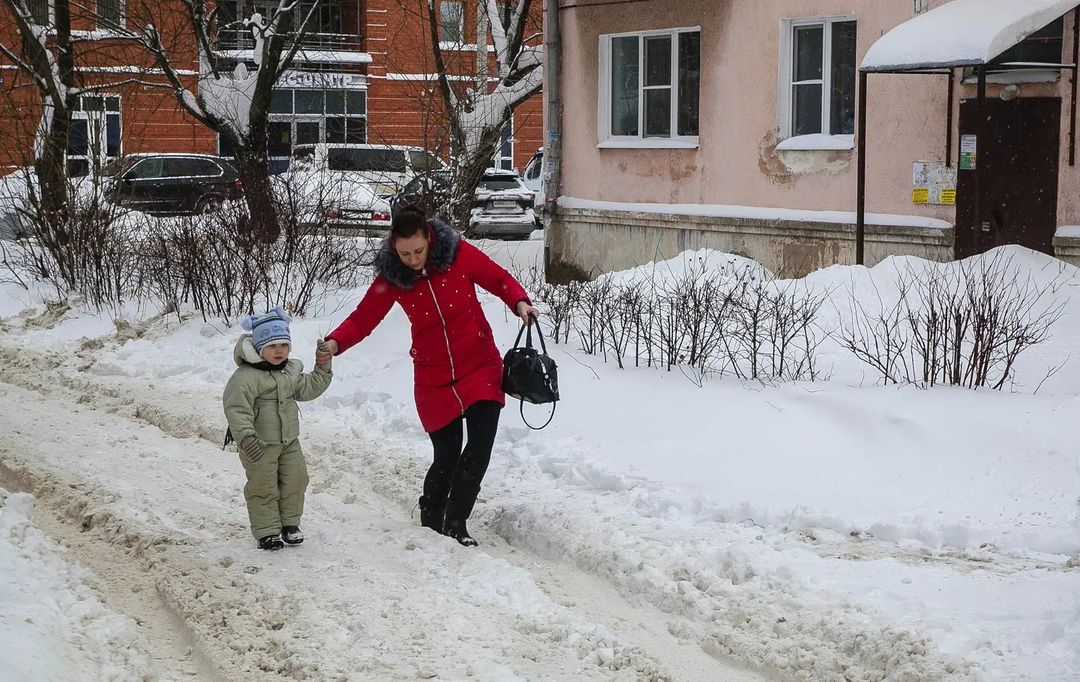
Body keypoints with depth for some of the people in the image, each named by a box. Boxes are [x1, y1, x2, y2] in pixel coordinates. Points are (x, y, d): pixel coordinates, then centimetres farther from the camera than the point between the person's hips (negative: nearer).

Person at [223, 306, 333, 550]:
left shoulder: (290, 370, 7)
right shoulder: (246, 376, -21)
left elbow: (307, 389, 21)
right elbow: (236, 407, -27)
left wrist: (322, 370, 10)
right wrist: (245, 436, -36)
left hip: (289, 441, 7)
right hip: (260, 445, -7)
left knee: (295, 481, 11)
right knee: (263, 488, 0)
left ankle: (289, 523, 28)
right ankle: (267, 532, 11)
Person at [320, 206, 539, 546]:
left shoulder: (458, 253, -11)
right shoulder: (391, 277, -8)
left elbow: (499, 280, -1)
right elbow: (363, 318, -6)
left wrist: (519, 302, -20)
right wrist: (335, 342, -24)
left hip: (480, 368, 0)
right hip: (434, 379, 0)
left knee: (480, 446, -11)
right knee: (446, 457, 2)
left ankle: (455, 523, 2)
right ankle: (431, 521, 28)